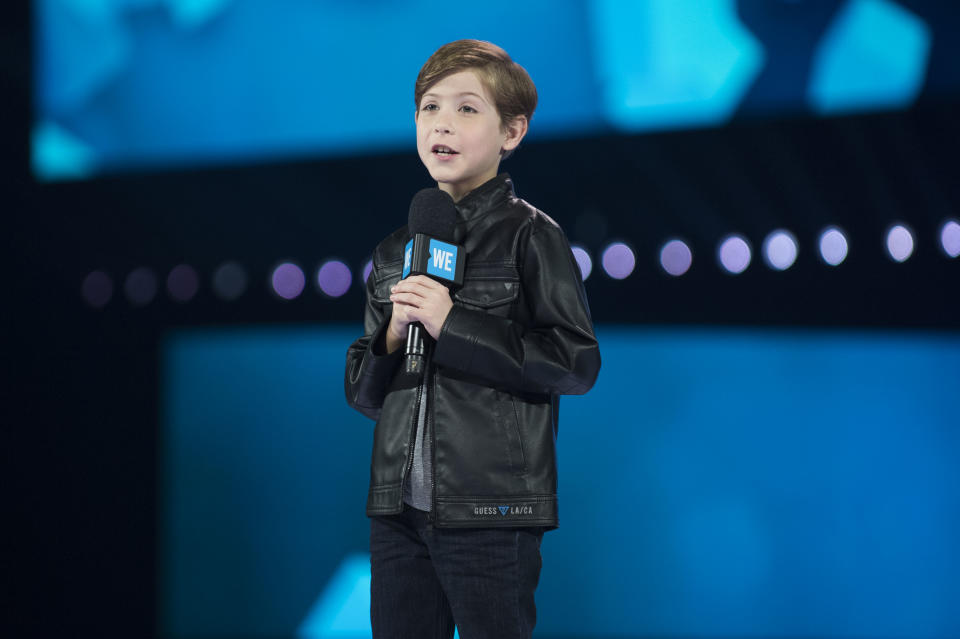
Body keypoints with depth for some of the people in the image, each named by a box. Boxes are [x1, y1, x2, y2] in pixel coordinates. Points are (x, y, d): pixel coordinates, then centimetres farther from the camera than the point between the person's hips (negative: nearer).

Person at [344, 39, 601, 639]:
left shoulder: (531, 236, -3)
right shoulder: (396, 253, 14)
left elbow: (577, 363, -12)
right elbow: (362, 391, 16)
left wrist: (454, 325, -16)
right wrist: (392, 338, -6)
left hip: (490, 516, -5)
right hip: (399, 512, 5)